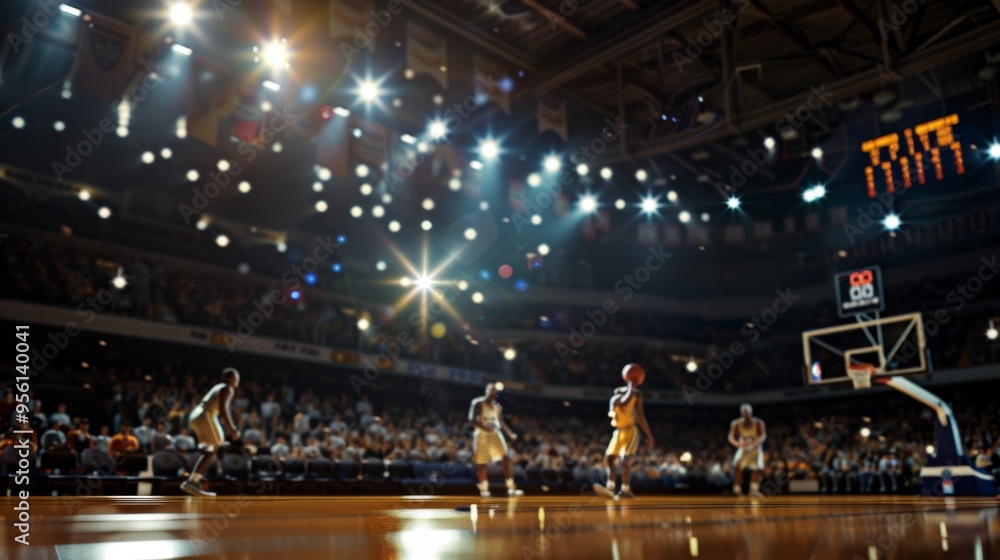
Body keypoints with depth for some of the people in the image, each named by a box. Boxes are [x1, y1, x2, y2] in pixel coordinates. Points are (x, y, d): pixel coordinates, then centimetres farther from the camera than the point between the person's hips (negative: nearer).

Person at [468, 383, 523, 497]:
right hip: (482, 434, -4)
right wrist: (484, 427, -27)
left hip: (494, 433, 5)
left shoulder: (497, 406, 12)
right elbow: (472, 419, -14)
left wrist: (510, 434, 9)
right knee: (482, 463, 1)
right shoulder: (478, 403, -7)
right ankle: (484, 488, 17)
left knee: (506, 458, -8)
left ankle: (511, 488, -8)